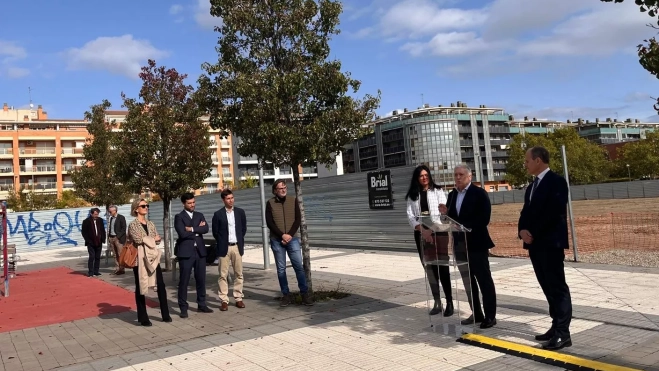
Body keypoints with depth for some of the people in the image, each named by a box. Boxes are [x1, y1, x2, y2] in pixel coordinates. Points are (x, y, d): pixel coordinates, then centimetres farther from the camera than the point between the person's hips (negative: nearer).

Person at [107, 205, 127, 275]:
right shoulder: (111, 218, 17)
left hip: (118, 238, -7)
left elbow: (123, 229, -9)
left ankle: (121, 269, -3)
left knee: (120, 254, -7)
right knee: (115, 255, 7)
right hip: (111, 238, 7)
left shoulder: (121, 217, -4)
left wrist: (118, 237, -14)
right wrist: (109, 236, 9)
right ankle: (117, 269, 10)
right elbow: (110, 228, 22)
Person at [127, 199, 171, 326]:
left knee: (161, 285, 2)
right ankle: (143, 318, 12)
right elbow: (138, 239, -19)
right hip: (140, 258, -5)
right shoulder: (133, 224, -5)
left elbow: (158, 240, 8)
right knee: (140, 287, 4)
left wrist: (146, 239, -10)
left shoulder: (150, 224, 13)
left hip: (153, 257, 5)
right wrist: (152, 239, -6)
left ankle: (165, 314, 11)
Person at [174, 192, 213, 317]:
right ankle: (183, 308, 8)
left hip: (200, 251, 5)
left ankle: (202, 304, 21)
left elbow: (205, 229, -3)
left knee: (201, 280, 10)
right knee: (184, 281, 1)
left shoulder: (199, 215, 14)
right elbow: (182, 233, -15)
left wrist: (192, 229, -11)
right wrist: (198, 230, -6)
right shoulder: (179, 217, -1)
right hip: (186, 252, -5)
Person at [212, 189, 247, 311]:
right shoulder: (218, 214, -2)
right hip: (224, 248, -2)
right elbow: (215, 232, 4)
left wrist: (239, 240, 10)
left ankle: (238, 298, 13)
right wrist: (222, 243, 6)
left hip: (237, 247, 2)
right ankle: (224, 300, 4)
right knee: (223, 275, -1)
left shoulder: (240, 212, 5)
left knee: (238, 274, 5)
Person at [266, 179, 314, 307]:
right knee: (281, 269, 3)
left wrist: (290, 235, -11)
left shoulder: (293, 200, 6)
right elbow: (269, 222, -4)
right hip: (277, 240, 0)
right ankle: (286, 295, 11)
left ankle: (305, 294, 4)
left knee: (299, 266, -3)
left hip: (293, 239, 1)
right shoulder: (270, 203, 1)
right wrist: (282, 235, -14)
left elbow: (298, 219, 1)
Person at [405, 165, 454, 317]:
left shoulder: (437, 191, 2)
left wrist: (431, 230, -18)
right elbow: (410, 215, 1)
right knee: (429, 268, 6)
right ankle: (437, 302, 15)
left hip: (438, 232, -3)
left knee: (442, 267, -6)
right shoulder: (412, 195, 10)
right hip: (421, 234, 3)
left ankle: (449, 302, 0)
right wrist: (421, 229, -15)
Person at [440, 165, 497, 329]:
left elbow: (484, 219, -16)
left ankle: (490, 316, 8)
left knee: (484, 280, 1)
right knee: (468, 281, 12)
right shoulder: (452, 195, 12)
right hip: (460, 244, 7)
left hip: (476, 243, -7)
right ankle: (476, 314, 22)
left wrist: (466, 227, -22)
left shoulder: (479, 193, -7)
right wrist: (445, 213, -8)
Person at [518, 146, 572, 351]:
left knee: (558, 287, -4)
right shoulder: (532, 186, 19)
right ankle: (556, 327, 20)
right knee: (548, 288, 12)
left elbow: (554, 213, -19)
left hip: (550, 243, -8)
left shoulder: (556, 181, -9)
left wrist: (533, 234, -15)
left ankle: (563, 333, -1)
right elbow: (526, 212, 14)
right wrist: (522, 230, -6)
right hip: (535, 244, 8)